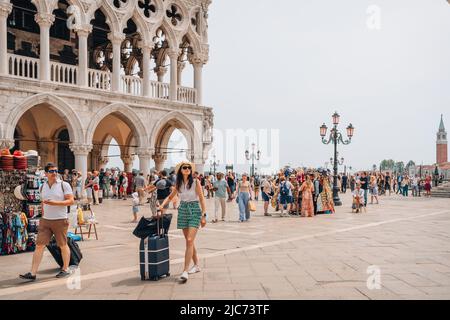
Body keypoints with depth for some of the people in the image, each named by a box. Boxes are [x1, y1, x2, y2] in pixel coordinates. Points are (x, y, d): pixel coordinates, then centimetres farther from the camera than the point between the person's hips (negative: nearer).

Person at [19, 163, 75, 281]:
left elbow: (71, 201, -10)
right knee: (39, 245, 0)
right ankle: (33, 273, 2)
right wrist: (43, 216, 17)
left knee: (63, 245, 7)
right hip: (45, 220, 4)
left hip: (60, 220, -4)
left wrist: (55, 203, -20)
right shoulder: (43, 187, 11)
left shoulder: (64, 185, -5)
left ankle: (66, 269, 22)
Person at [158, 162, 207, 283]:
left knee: (189, 241, -14)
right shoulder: (179, 183, 6)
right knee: (189, 241, 11)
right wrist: (162, 205, -1)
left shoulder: (195, 182, -7)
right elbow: (170, 197, 17)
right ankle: (196, 265, 27)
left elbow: (201, 199, -5)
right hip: (183, 210, 5)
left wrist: (203, 215, -9)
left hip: (194, 211, -5)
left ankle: (185, 271, -15)